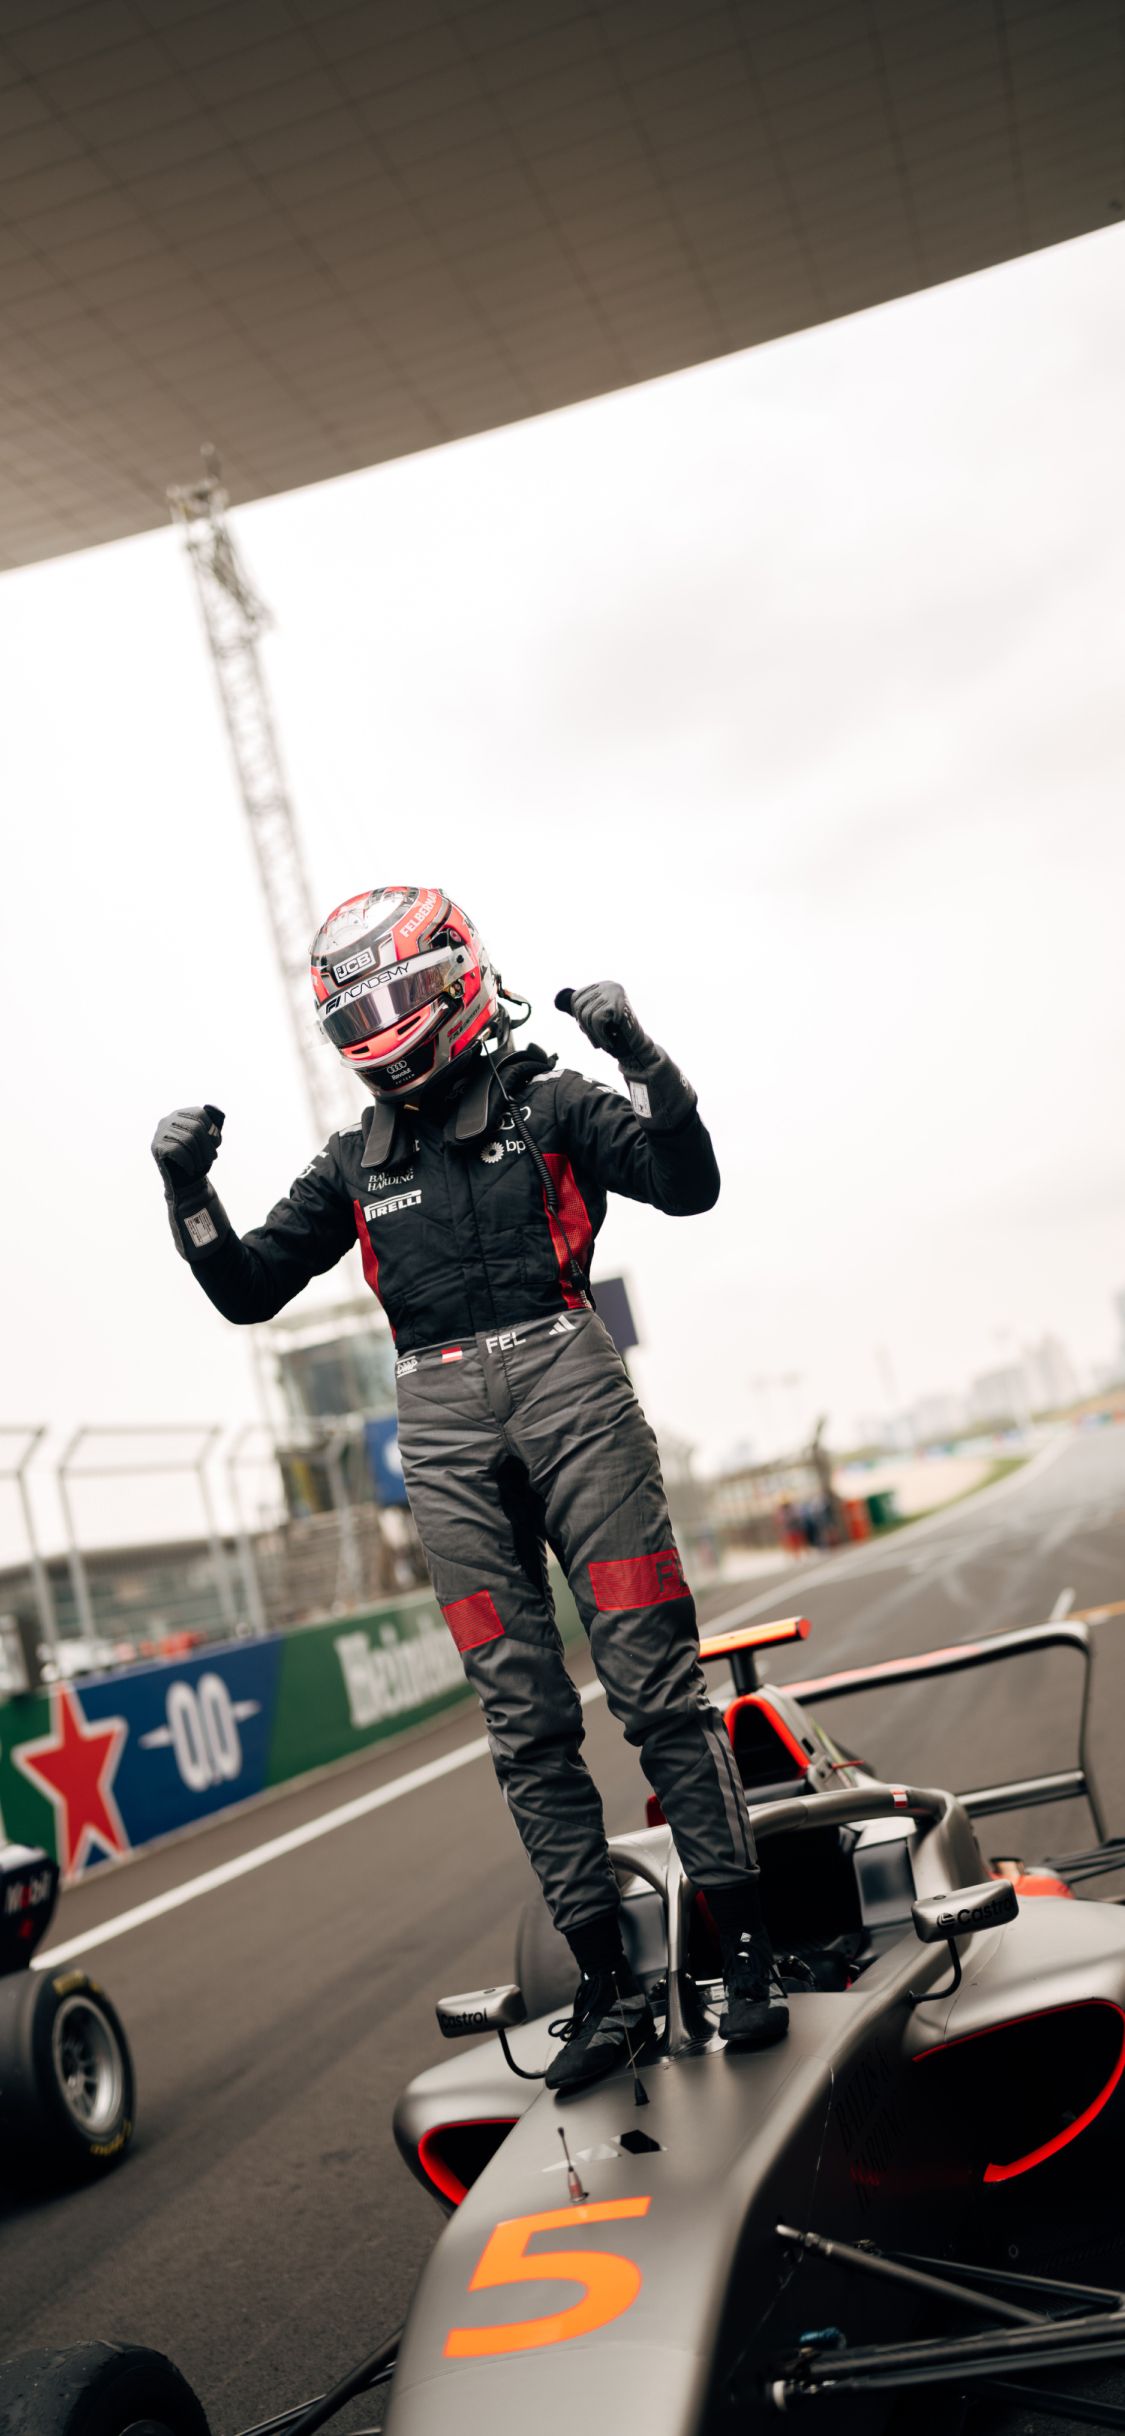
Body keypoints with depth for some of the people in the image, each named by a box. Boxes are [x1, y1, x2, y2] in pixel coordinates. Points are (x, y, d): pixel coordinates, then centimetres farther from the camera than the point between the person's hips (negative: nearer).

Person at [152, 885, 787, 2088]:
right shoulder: (352, 1164, 18)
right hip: (442, 1426, 3)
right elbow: (246, 1290, 17)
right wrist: (188, 1191, 2)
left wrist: (637, 1057, -15)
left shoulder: (547, 1100, 8)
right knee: (524, 1718, 1)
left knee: (656, 1681, -7)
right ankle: (608, 1983, 7)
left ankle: (745, 1950, 0)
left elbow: (687, 1184, -2)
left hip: (565, 1381, -3)